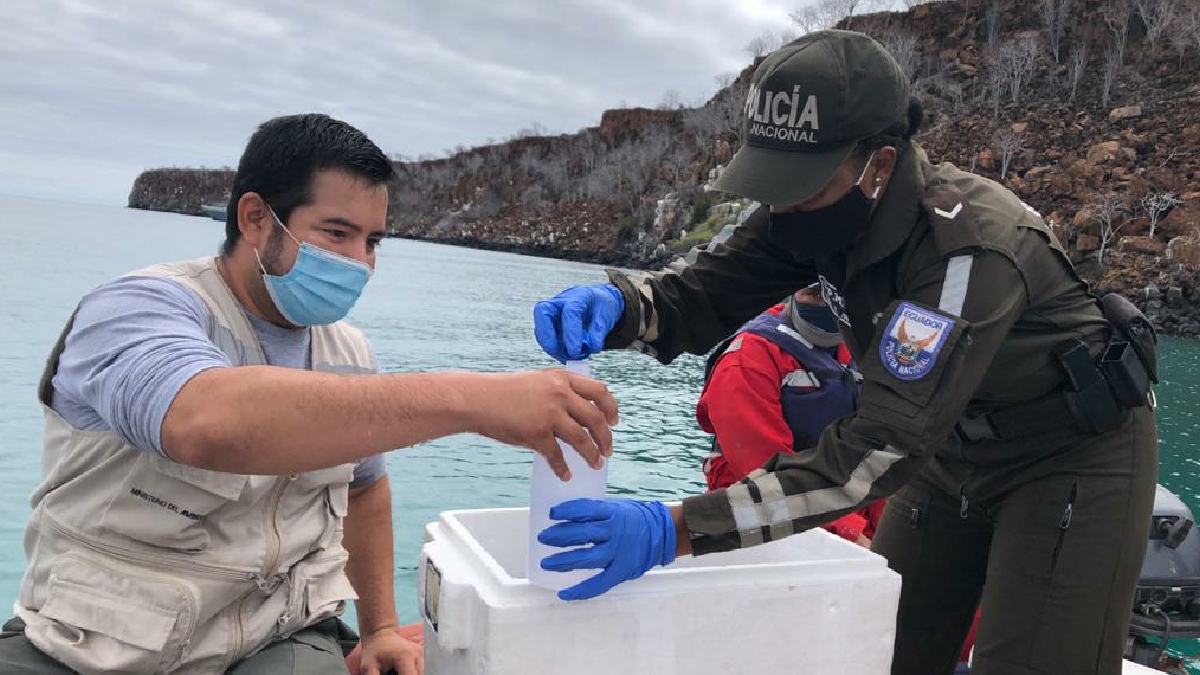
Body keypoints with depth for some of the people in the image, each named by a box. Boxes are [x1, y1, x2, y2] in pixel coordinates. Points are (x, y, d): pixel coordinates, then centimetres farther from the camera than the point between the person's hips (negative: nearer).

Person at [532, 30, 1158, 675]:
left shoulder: (971, 247, -35)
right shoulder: (818, 204, -14)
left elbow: (881, 447, -41)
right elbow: (702, 295, -11)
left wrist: (676, 529, -49)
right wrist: (615, 303, -36)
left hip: (1072, 455, -6)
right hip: (956, 447, 6)